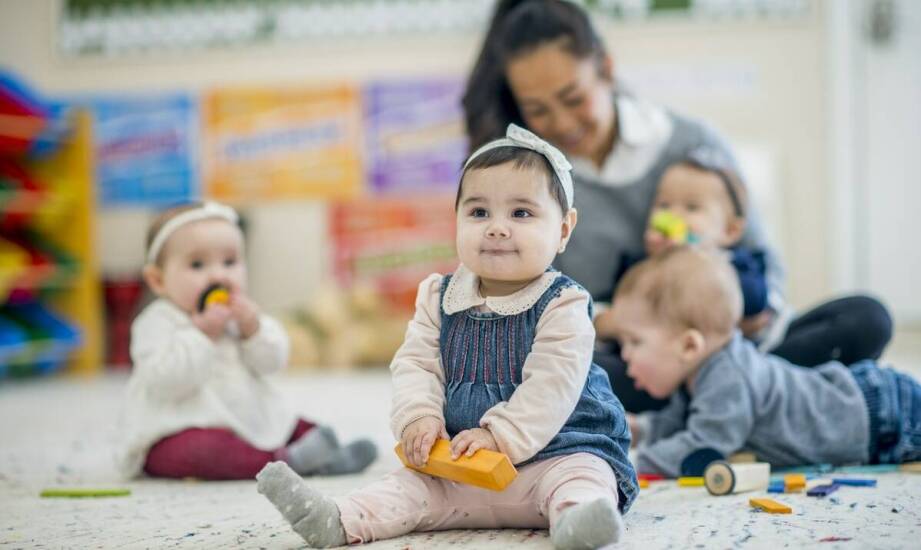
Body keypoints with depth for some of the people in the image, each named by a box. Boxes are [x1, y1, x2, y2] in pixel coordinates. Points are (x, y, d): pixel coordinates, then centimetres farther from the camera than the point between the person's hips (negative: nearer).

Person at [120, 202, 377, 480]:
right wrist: (203, 334, -26)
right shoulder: (159, 322, -12)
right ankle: (287, 461, -41)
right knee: (201, 448, -38)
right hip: (179, 433, -8)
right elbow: (165, 383, -26)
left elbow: (271, 362, 4)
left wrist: (253, 328, -15)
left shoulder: (239, 313, 10)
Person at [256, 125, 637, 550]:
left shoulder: (561, 306, -10)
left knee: (580, 477, -33)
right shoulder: (440, 300, 8)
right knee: (412, 484, -11)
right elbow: (415, 364, 4)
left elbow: (552, 383, -18)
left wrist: (500, 435, -25)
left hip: (556, 451, -5)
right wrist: (418, 416, -15)